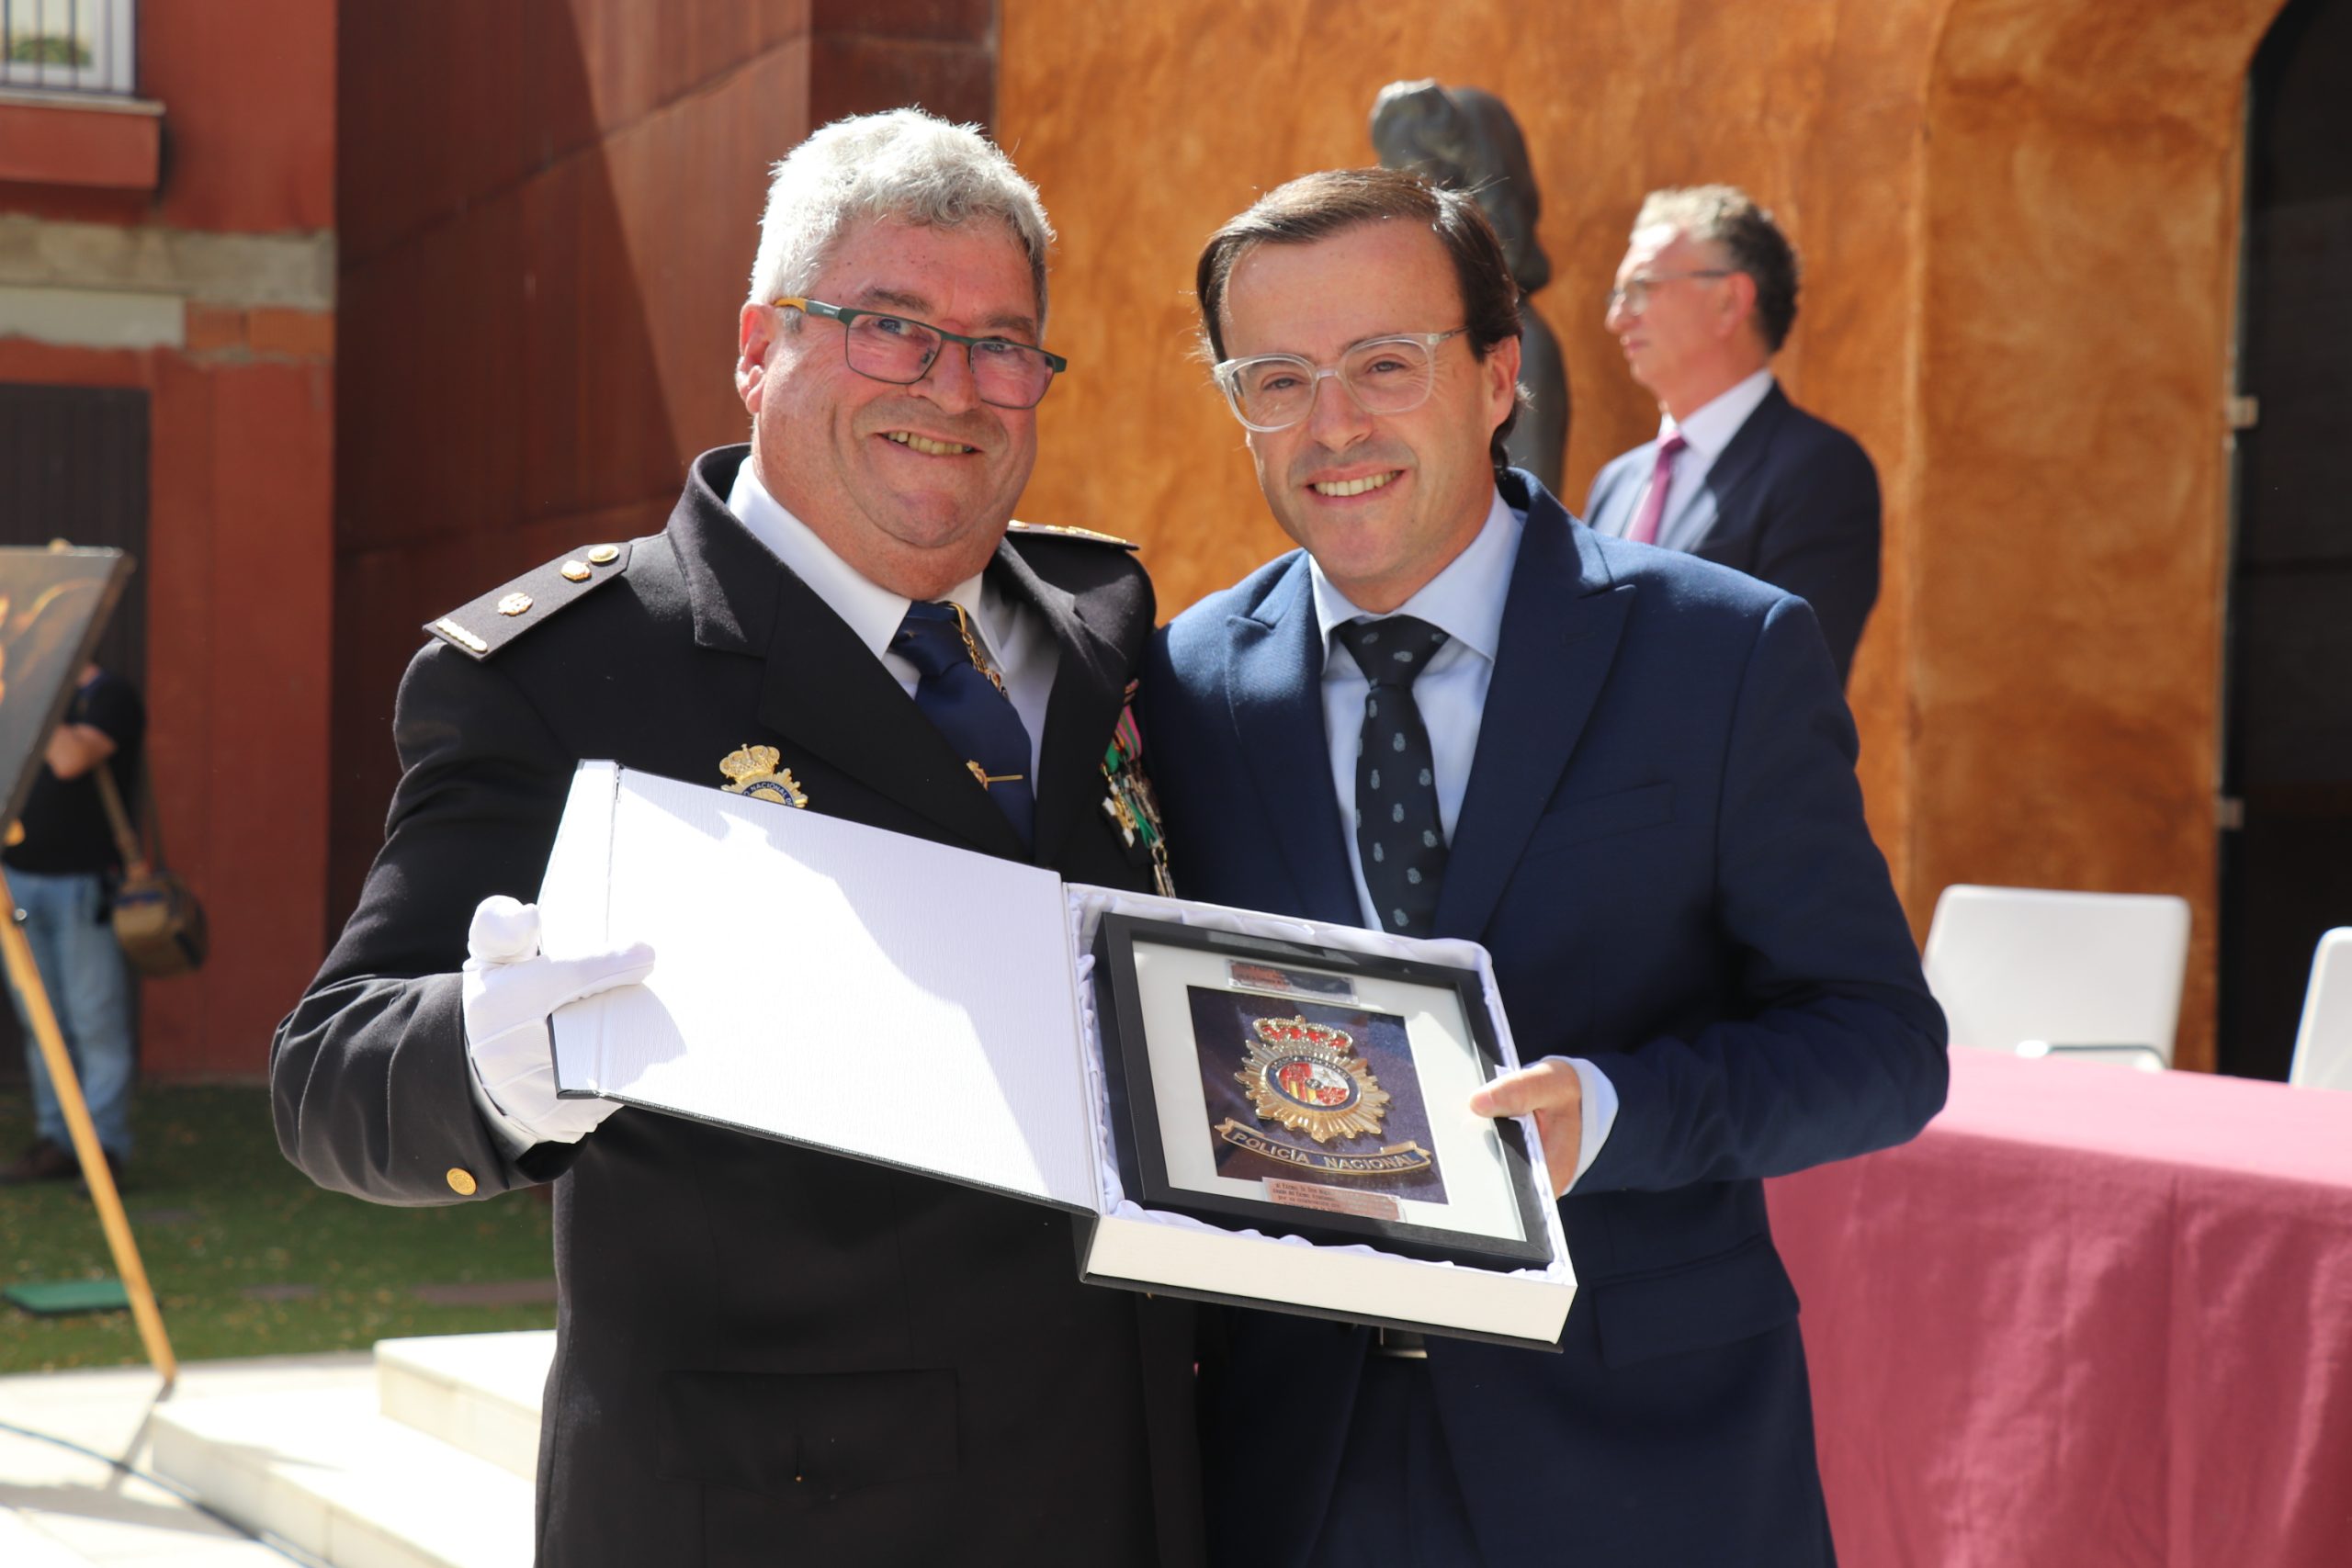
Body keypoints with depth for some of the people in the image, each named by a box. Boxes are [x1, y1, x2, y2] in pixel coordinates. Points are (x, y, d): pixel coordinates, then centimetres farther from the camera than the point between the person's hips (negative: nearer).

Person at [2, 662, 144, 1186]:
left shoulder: (109, 696, -7)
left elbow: (70, 760, -24)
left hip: (83, 887, -7)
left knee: (96, 1022, -4)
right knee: (42, 1025, 8)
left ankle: (105, 1147, 0)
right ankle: (56, 1142, 14)